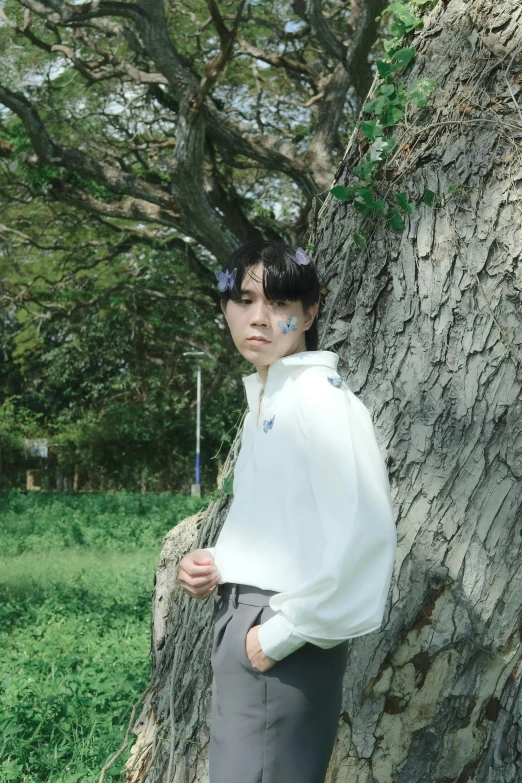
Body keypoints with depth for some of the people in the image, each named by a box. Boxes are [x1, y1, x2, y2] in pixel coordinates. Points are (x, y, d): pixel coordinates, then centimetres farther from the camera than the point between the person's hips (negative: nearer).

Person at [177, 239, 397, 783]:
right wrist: (216, 565, 6)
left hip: (284, 640, -9)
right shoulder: (262, 403, 16)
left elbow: (363, 531, -21)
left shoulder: (321, 397, -12)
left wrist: (283, 632, -18)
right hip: (243, 620, 9)